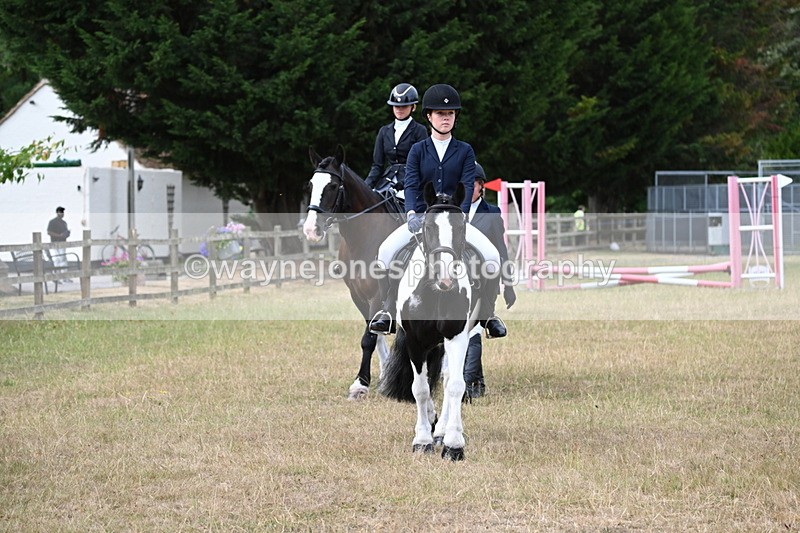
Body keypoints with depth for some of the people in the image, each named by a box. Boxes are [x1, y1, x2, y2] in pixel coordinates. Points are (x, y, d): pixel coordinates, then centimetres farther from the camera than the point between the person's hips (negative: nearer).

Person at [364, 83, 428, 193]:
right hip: (387, 179, 5)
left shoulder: (419, 131, 2)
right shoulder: (384, 131, 17)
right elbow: (377, 165, 16)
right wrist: (366, 186, 0)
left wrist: (401, 184, -18)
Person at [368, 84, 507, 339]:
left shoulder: (465, 151, 8)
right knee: (386, 250, -26)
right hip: (421, 217, 0)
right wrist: (412, 214, -22)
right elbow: (411, 185, -3)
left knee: (492, 255, -24)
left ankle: (487, 315, -7)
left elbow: (468, 187, -4)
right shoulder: (418, 150, 9)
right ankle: (388, 310, -11)